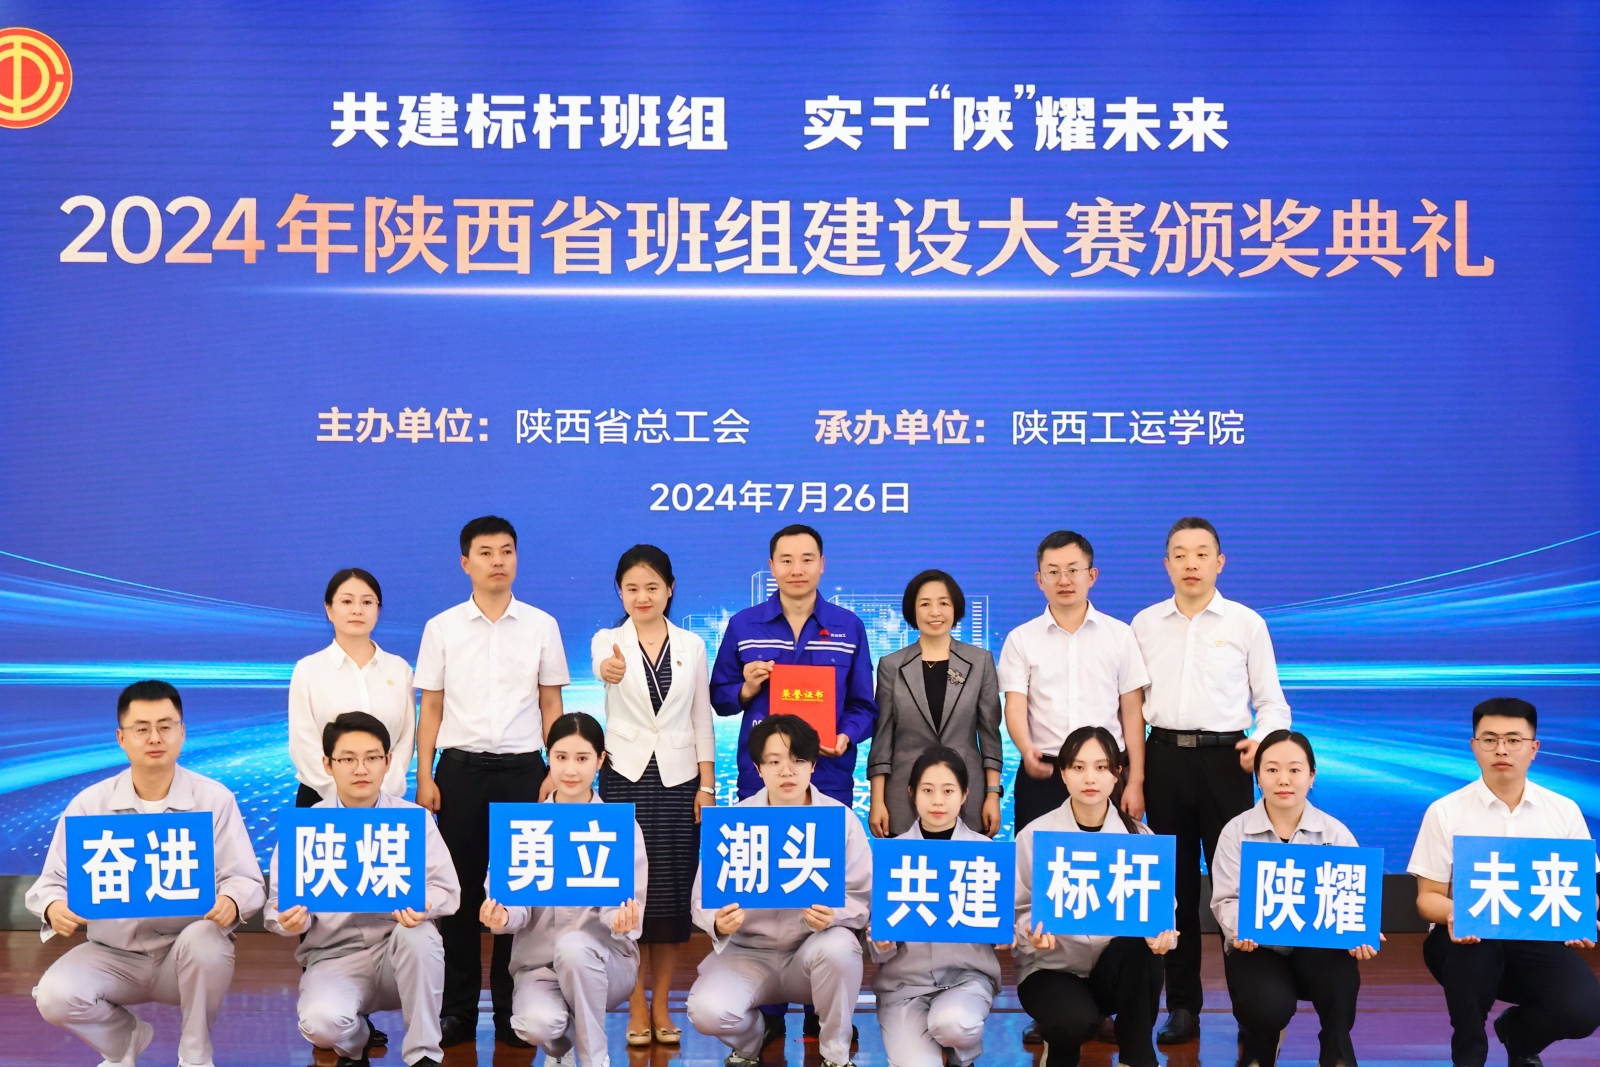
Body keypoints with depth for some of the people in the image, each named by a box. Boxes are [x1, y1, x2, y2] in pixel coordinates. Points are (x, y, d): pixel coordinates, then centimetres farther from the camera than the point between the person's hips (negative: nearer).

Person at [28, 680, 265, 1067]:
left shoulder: (214, 799, -6)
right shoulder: (89, 804, -1)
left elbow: (246, 879, -9)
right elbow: (53, 880, 0)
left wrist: (231, 902, -34)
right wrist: (54, 908, -25)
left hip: (187, 951, -1)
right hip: (113, 954, 2)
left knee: (205, 942, -36)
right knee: (54, 997, -26)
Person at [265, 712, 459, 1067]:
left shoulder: (415, 819, 0)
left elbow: (447, 889, -5)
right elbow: (281, 901, -1)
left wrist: (422, 904, -28)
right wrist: (290, 919, -25)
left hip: (400, 954, 1)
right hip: (335, 955, 0)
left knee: (417, 935, -35)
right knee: (321, 1022, -32)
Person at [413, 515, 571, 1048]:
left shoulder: (541, 626, 4)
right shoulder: (441, 628, 4)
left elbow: (551, 706, 7)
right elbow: (431, 709, 6)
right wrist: (424, 778, 0)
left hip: (522, 769, 0)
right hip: (460, 768, 0)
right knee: (459, 889, 4)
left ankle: (511, 1012, 15)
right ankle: (458, 1010, 16)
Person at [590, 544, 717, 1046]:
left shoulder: (692, 645, 5)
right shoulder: (608, 640, -1)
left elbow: (702, 719, 6)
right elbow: (603, 664, -27)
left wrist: (707, 785, -1)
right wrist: (609, 670, -51)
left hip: (679, 777, 1)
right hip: (625, 775, -1)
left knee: (673, 889, 3)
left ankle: (661, 1006, 15)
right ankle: (636, 1008, 11)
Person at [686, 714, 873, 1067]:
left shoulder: (842, 819, -7)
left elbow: (864, 898, -7)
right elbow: (704, 895, -5)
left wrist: (834, 913, -31)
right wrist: (718, 921, -29)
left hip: (813, 948, 0)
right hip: (749, 952, 1)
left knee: (837, 947, -36)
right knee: (707, 1012, -28)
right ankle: (751, 1038, 12)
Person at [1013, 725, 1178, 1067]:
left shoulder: (1138, 835, 0)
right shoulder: (1035, 835, -7)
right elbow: (1018, 909, -6)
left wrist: (1161, 932, -25)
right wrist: (1033, 932, -28)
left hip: (1117, 965, 2)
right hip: (1051, 967, -2)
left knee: (1143, 944, -32)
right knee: (1075, 1021, -34)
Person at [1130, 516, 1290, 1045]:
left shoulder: (1246, 624, 4)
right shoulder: (1145, 624, 9)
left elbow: (1272, 703, 5)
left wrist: (1262, 739, -14)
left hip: (1225, 758, -2)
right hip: (1164, 757, 2)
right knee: (1174, 882, 7)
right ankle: (1182, 1006, 15)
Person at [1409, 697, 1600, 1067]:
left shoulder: (1564, 812, 5)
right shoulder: (1446, 811, -2)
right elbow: (1429, 896, 0)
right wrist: (1453, 913, -24)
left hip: (1539, 942, 2)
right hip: (1468, 942, -2)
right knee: (1473, 937, -38)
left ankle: (1518, 1032, 13)